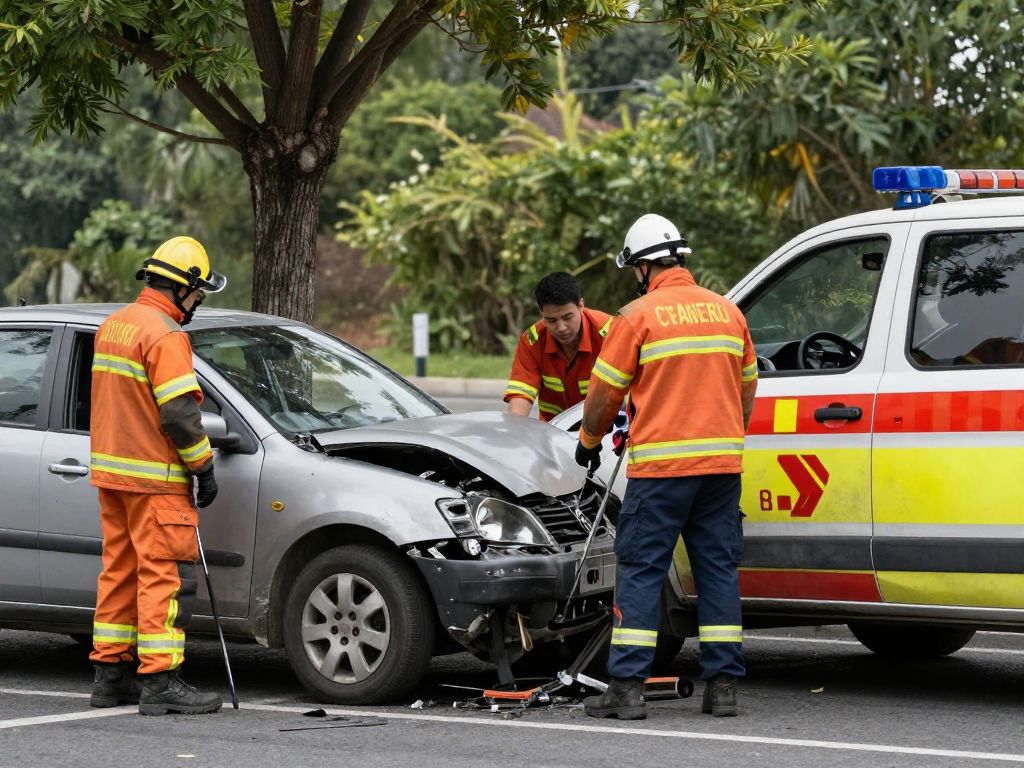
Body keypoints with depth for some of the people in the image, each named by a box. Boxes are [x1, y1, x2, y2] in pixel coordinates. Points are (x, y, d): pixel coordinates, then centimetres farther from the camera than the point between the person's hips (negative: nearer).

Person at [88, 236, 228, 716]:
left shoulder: (112, 326, 13)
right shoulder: (165, 335, -16)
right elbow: (179, 413, -20)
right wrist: (204, 468, -11)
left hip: (110, 471, 9)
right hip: (155, 479, -9)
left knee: (120, 570, 14)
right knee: (165, 575, -7)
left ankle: (110, 675, 17)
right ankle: (159, 683, -9)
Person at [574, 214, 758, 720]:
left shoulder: (638, 316, -6)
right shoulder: (728, 311, 12)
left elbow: (604, 394, -2)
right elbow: (747, 390, 19)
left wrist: (589, 443, 15)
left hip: (659, 466, -5)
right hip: (722, 463, 5)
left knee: (640, 571, -1)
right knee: (718, 569, 8)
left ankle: (626, 687, -4)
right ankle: (723, 685, 6)